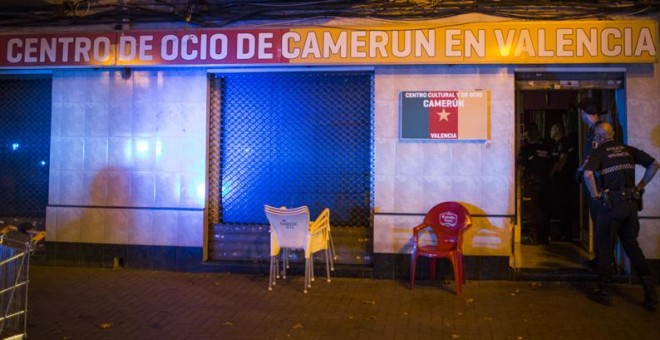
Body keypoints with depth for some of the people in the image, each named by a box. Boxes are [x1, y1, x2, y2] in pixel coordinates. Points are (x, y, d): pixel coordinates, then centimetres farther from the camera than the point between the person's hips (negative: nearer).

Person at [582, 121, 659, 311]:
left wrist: (595, 195, -9)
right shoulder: (628, 150, 11)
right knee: (632, 246, 15)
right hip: (631, 203, 5)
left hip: (611, 203, -5)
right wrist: (639, 187, 12)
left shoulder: (599, 152, -4)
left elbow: (588, 174, -22)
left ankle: (604, 293, 12)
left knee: (604, 247, 6)